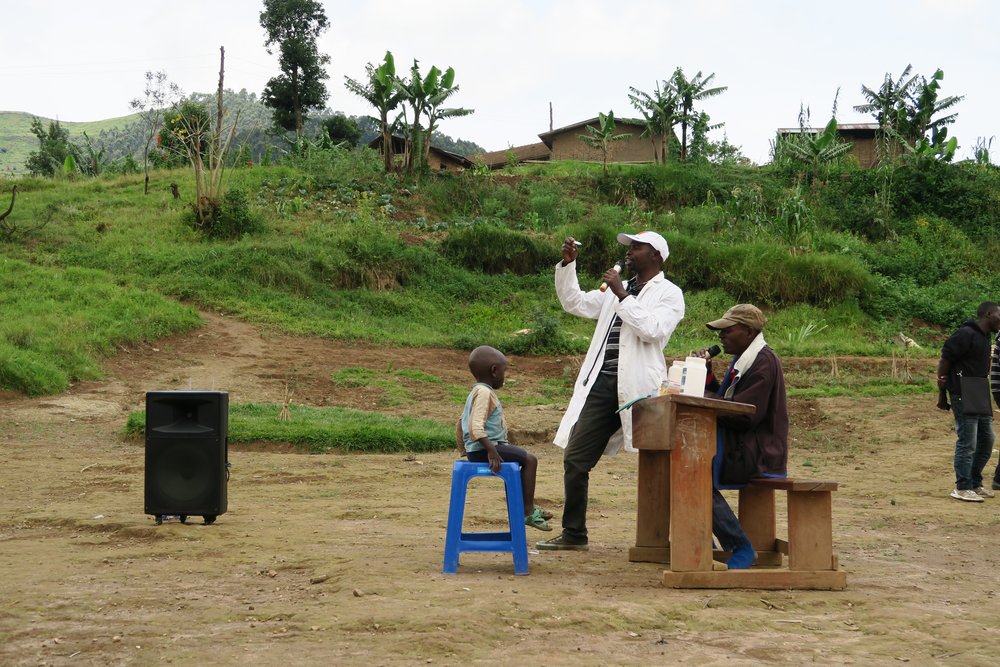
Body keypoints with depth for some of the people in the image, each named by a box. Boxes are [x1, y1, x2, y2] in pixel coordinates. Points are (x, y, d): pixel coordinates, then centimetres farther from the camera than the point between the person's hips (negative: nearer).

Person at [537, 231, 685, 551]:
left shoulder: (668, 293, 0)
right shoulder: (617, 291, 21)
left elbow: (651, 330, -17)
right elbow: (574, 302, 22)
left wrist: (622, 296, -14)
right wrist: (567, 265, 11)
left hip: (638, 389, -7)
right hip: (602, 385, 7)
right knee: (575, 459, 5)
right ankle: (573, 534, 14)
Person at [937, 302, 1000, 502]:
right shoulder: (965, 335, -13)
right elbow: (944, 362, -13)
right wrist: (942, 394, -12)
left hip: (980, 398, 10)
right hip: (964, 398, -10)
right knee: (967, 442, -8)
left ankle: (975, 483, 25)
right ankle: (962, 488, -2)